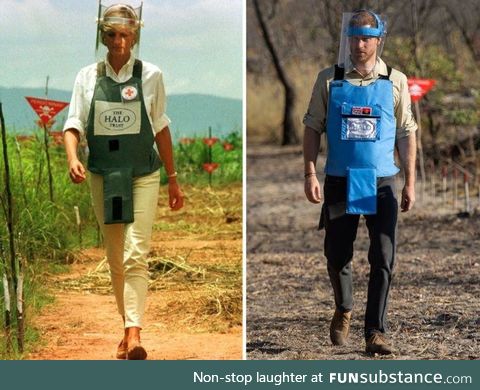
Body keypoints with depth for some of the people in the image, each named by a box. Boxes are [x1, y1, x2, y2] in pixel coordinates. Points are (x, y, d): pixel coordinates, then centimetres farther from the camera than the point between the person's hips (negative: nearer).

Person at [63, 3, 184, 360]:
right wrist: (72, 158, -22)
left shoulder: (150, 75, 1)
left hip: (142, 175, -2)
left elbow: (161, 129, 8)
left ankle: (134, 336, -24)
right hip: (102, 176, 3)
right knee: (115, 259, 9)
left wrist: (173, 179, 11)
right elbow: (74, 124, -1)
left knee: (135, 256, -15)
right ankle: (128, 328, 21)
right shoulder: (88, 77, 3)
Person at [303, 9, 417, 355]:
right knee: (337, 255, 8)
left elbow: (406, 134, 6)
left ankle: (376, 332, 0)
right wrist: (310, 174, -5)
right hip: (340, 182, 1)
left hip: (382, 184, 0)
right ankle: (344, 310, 35)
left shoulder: (395, 81, 4)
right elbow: (313, 128, 5)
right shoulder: (329, 80, 3)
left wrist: (410, 183, 1)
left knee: (383, 260, -5)